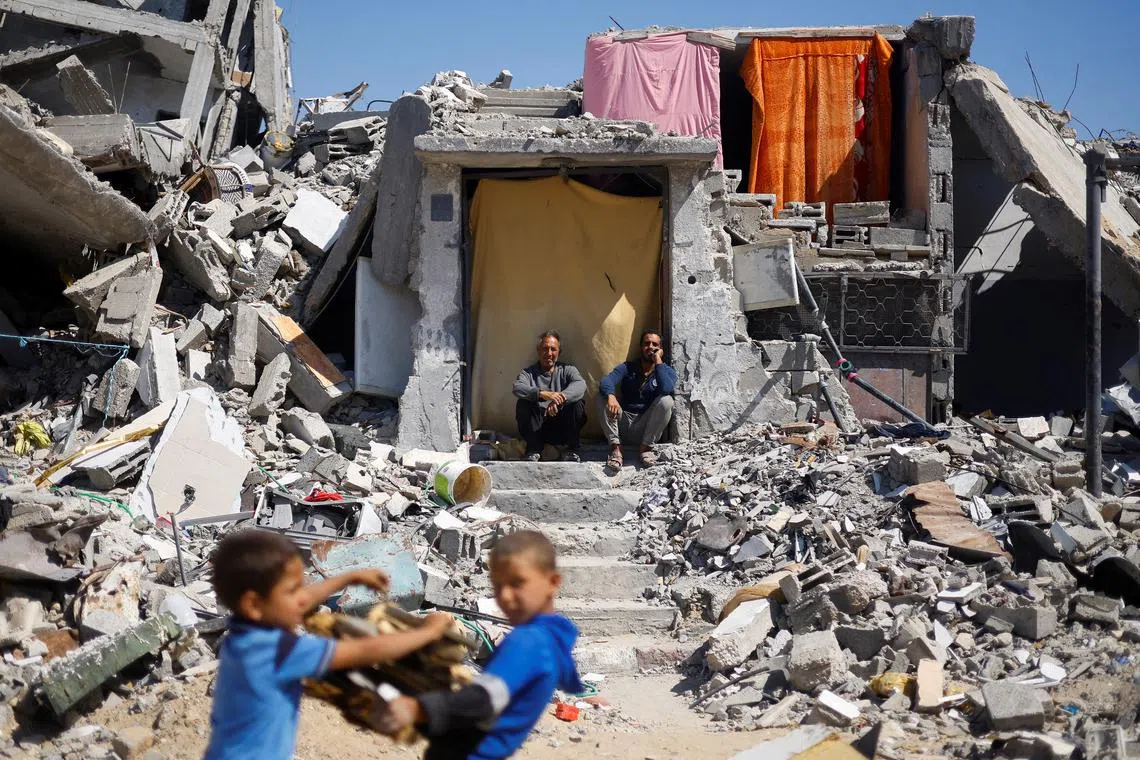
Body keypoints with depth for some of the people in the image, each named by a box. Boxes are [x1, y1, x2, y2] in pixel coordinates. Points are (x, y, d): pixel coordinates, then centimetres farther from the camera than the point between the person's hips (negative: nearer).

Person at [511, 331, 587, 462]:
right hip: (538, 426, 0)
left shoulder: (567, 370, 11)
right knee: (523, 404, -24)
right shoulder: (529, 372, 8)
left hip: (561, 425, 0)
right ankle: (533, 451, -14)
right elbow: (518, 388, -17)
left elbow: (580, 384, -14)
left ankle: (569, 450, -10)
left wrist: (560, 399, -35)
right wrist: (543, 394, -36)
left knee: (578, 402, -23)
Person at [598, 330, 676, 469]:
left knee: (666, 400, -26)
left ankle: (645, 447, -15)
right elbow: (605, 382, -15)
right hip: (623, 424, 1)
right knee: (603, 396, -20)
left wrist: (658, 361, -14)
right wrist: (611, 395, -38)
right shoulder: (627, 368, 5)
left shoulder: (667, 371, 3)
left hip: (646, 427, -1)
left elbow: (666, 389, -23)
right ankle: (615, 447, -25)